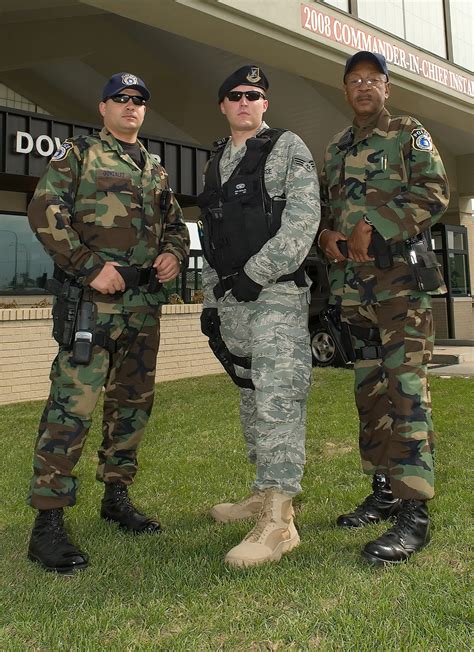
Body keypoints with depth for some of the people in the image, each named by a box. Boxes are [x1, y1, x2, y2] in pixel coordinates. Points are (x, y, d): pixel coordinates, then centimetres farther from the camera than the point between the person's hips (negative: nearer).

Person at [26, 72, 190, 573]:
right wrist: (91, 267, -15)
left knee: (133, 402, 10)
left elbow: (176, 223, 25)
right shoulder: (78, 154, 6)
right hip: (91, 299, -6)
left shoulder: (155, 169, 23)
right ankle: (47, 522, -4)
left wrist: (174, 253, 2)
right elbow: (45, 210, -6)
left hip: (145, 303, 7)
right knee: (73, 404, -11)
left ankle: (116, 496, 25)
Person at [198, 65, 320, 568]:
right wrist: (210, 299, 16)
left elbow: (303, 220, -10)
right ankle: (265, 493, 25)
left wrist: (255, 273, -16)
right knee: (251, 398, 12)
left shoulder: (288, 148, 2)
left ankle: (278, 521, -10)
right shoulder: (215, 163, 21)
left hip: (277, 293, -7)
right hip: (230, 298, 7)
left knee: (279, 399, -12)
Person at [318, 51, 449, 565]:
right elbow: (324, 206, 23)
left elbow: (433, 192, -6)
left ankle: (414, 512, -11)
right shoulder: (335, 149, 22)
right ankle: (383, 491, 18)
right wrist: (326, 234, 0)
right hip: (350, 282, 6)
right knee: (368, 390, 7)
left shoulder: (409, 134, 7)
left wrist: (373, 228, -14)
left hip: (400, 276, -6)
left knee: (405, 387, -13)